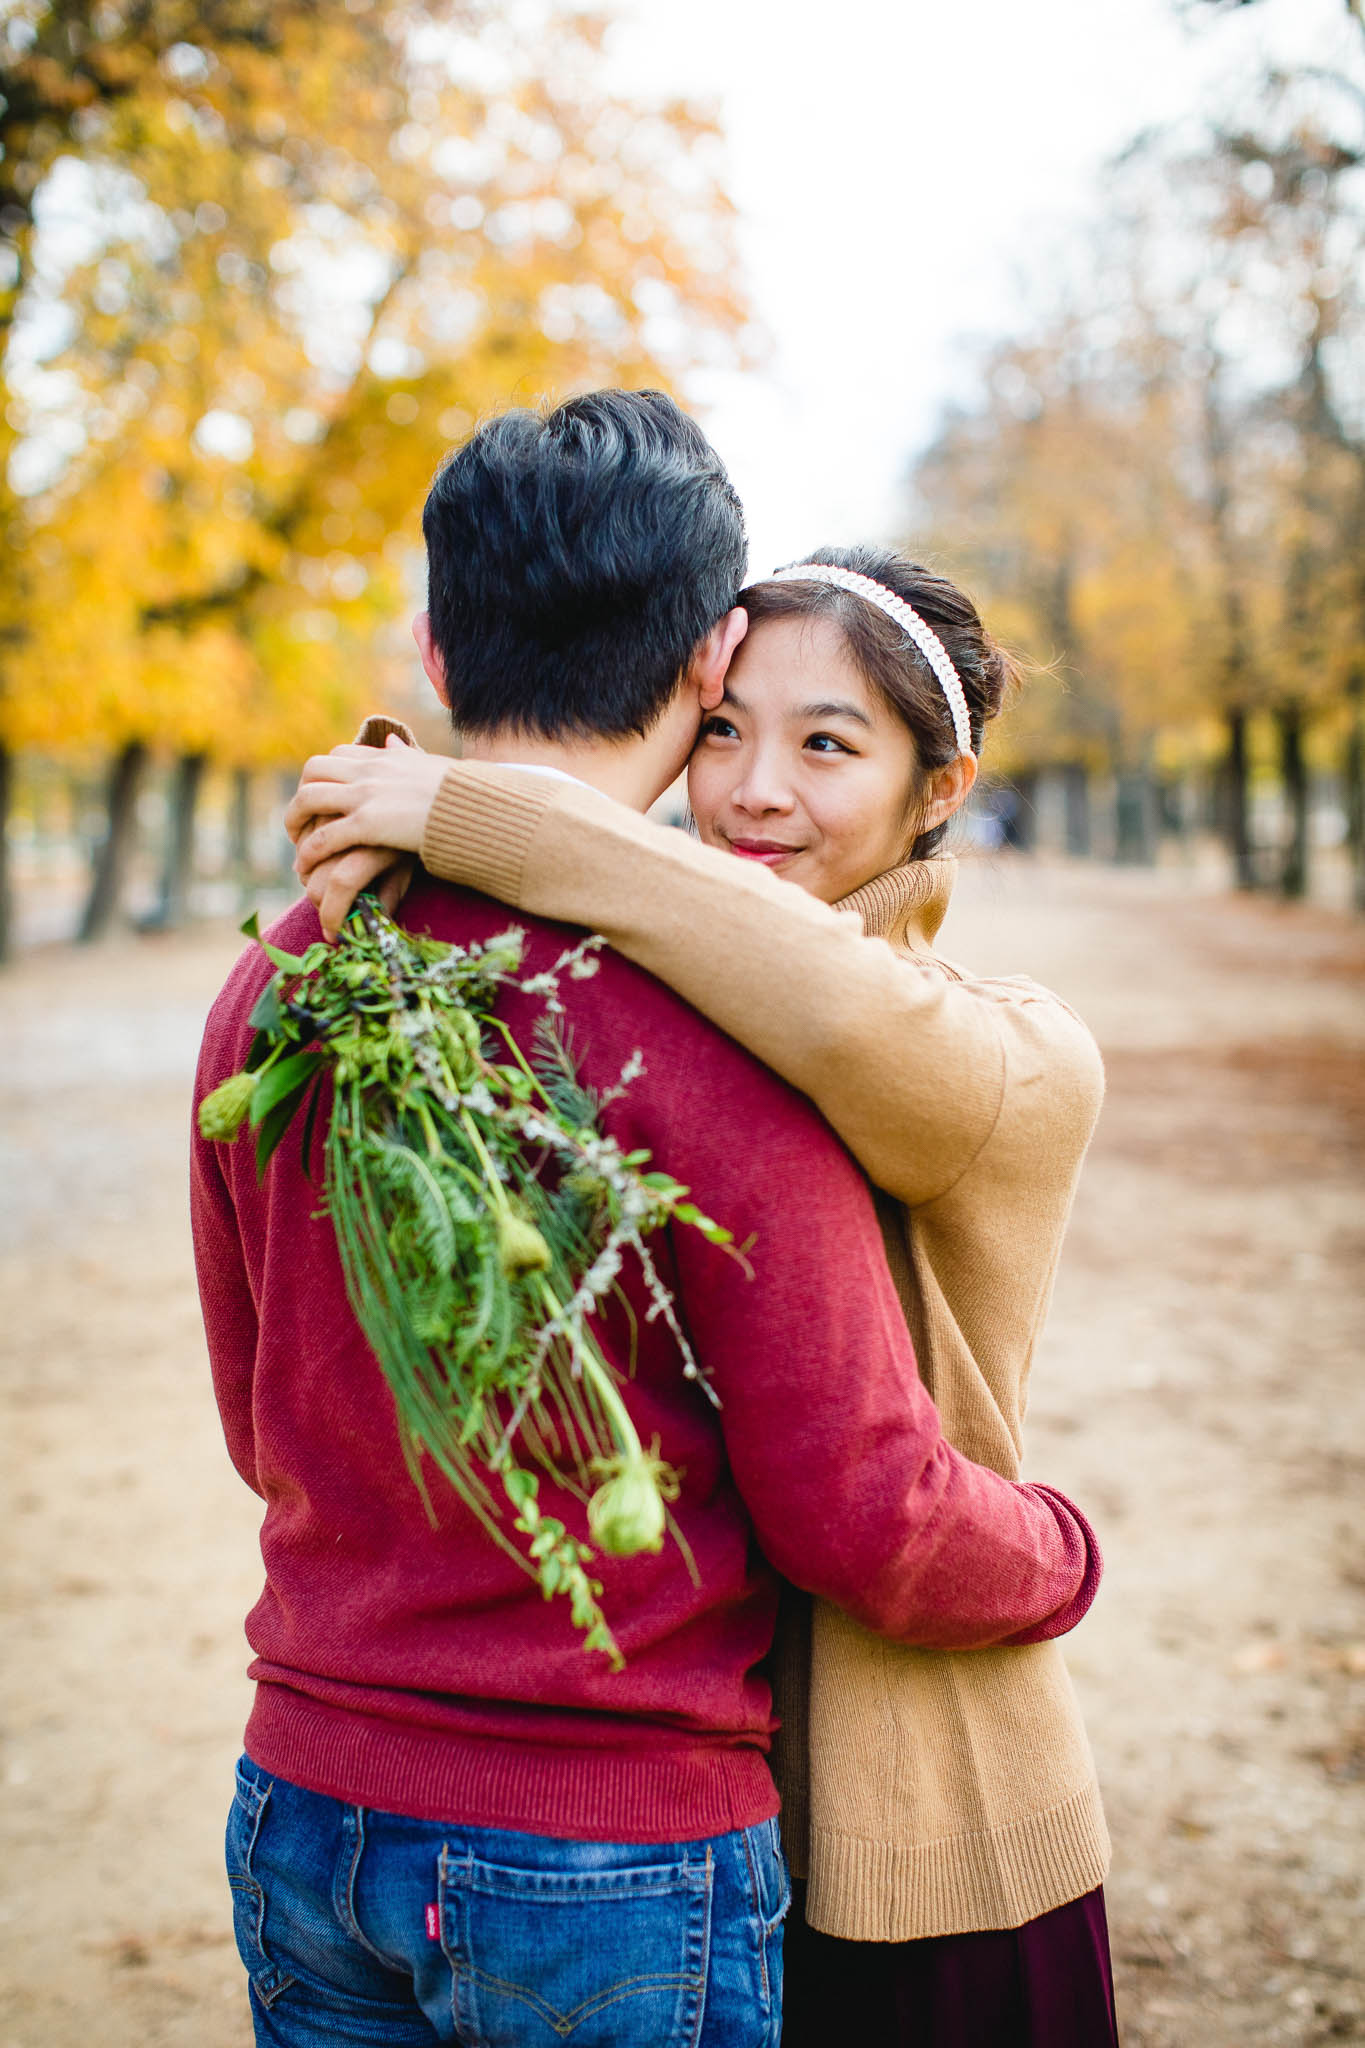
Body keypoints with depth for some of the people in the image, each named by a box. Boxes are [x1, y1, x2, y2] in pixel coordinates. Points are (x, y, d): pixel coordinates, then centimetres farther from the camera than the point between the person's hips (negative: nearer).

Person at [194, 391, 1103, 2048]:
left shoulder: (269, 991, -1)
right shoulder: (718, 1013, -20)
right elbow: (859, 1513, -16)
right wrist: (1061, 1554, 4)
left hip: (302, 1820, 6)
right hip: (612, 1855, -5)